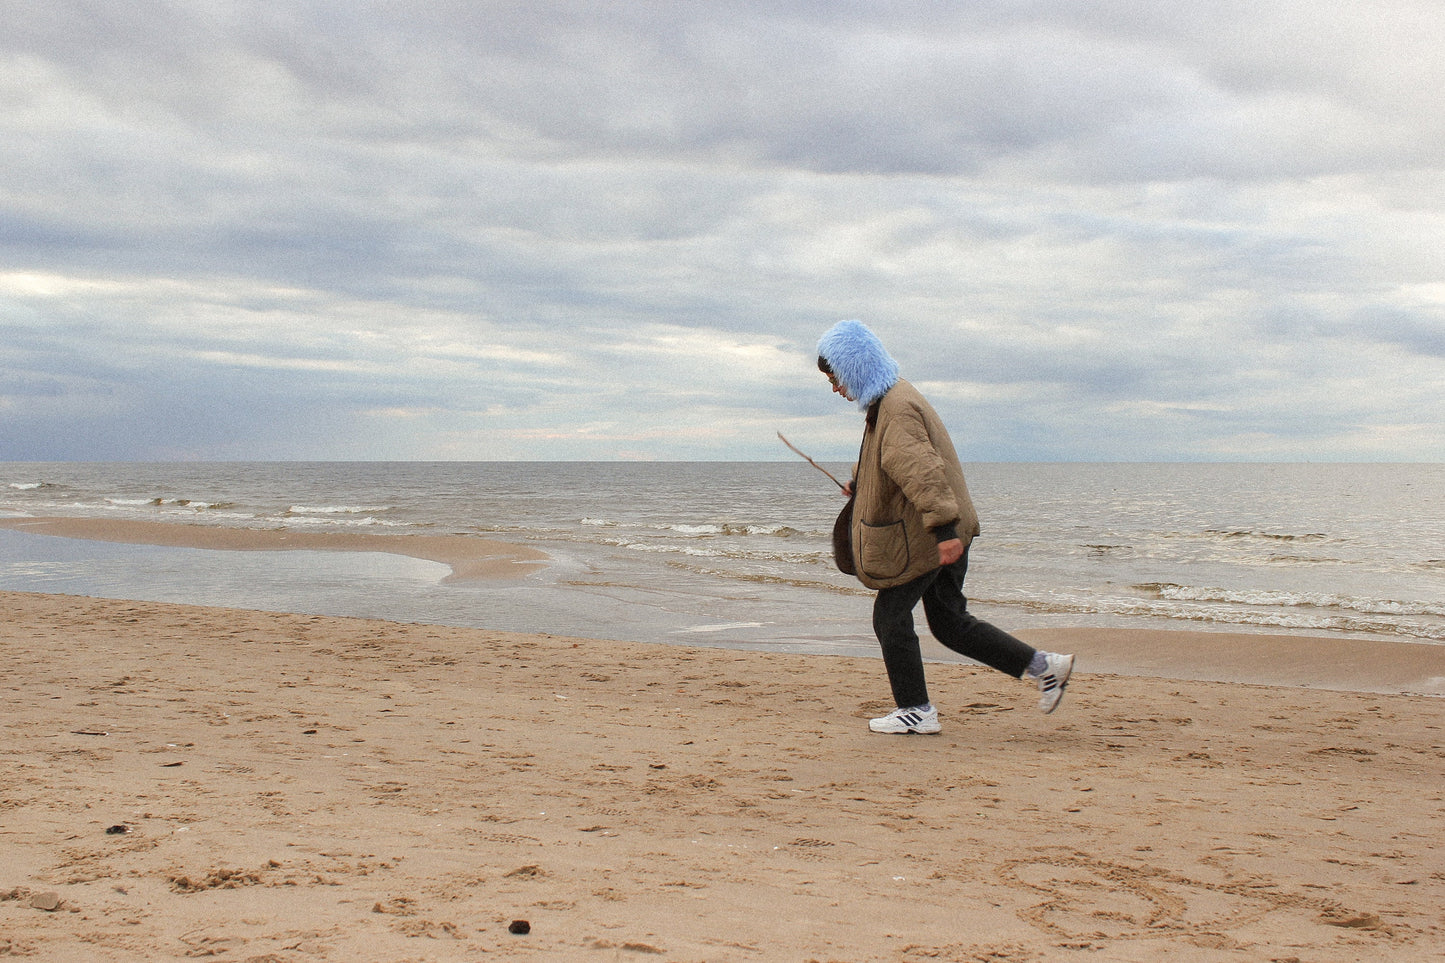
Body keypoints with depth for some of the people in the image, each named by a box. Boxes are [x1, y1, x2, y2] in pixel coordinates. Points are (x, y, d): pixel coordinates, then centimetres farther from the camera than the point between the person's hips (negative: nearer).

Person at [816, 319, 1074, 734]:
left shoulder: (897, 408, -20)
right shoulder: (890, 398, 14)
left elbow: (921, 470, -31)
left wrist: (944, 528, -38)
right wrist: (860, 486, 40)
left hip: (922, 535, -10)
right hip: (941, 533, 10)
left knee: (890, 616, 3)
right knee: (950, 623, 13)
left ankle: (916, 711, 13)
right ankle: (1044, 665, 14)